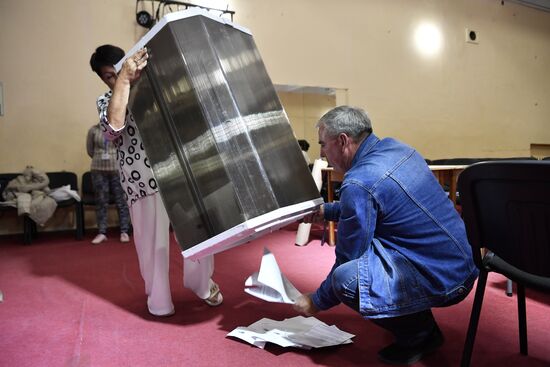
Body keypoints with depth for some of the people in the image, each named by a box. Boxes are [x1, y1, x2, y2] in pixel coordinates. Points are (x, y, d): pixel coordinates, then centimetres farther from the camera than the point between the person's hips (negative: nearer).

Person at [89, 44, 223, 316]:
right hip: (143, 179, -2)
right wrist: (124, 79, -20)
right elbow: (113, 126, -17)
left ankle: (201, 282, 31)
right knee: (152, 241, 4)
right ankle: (159, 300, 26)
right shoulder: (106, 101, 8)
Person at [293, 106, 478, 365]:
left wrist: (316, 302, 3)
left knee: (346, 278, -25)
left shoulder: (358, 184, -22)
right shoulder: (394, 147, 5)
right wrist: (326, 210, 23)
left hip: (443, 281, -10)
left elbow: (348, 258, -13)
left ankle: (419, 334, 4)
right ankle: (423, 328, 25)